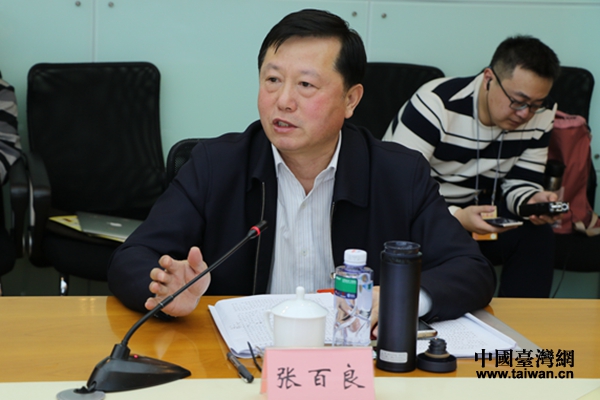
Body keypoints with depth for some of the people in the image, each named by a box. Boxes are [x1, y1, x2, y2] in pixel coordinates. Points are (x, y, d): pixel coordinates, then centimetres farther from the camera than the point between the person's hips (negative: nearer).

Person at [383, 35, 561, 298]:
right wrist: (456, 217, -43)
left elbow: (518, 183, 1)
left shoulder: (540, 117, -6)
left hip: (473, 212, 5)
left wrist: (532, 201, -25)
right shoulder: (436, 105, -25)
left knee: (537, 235, -19)